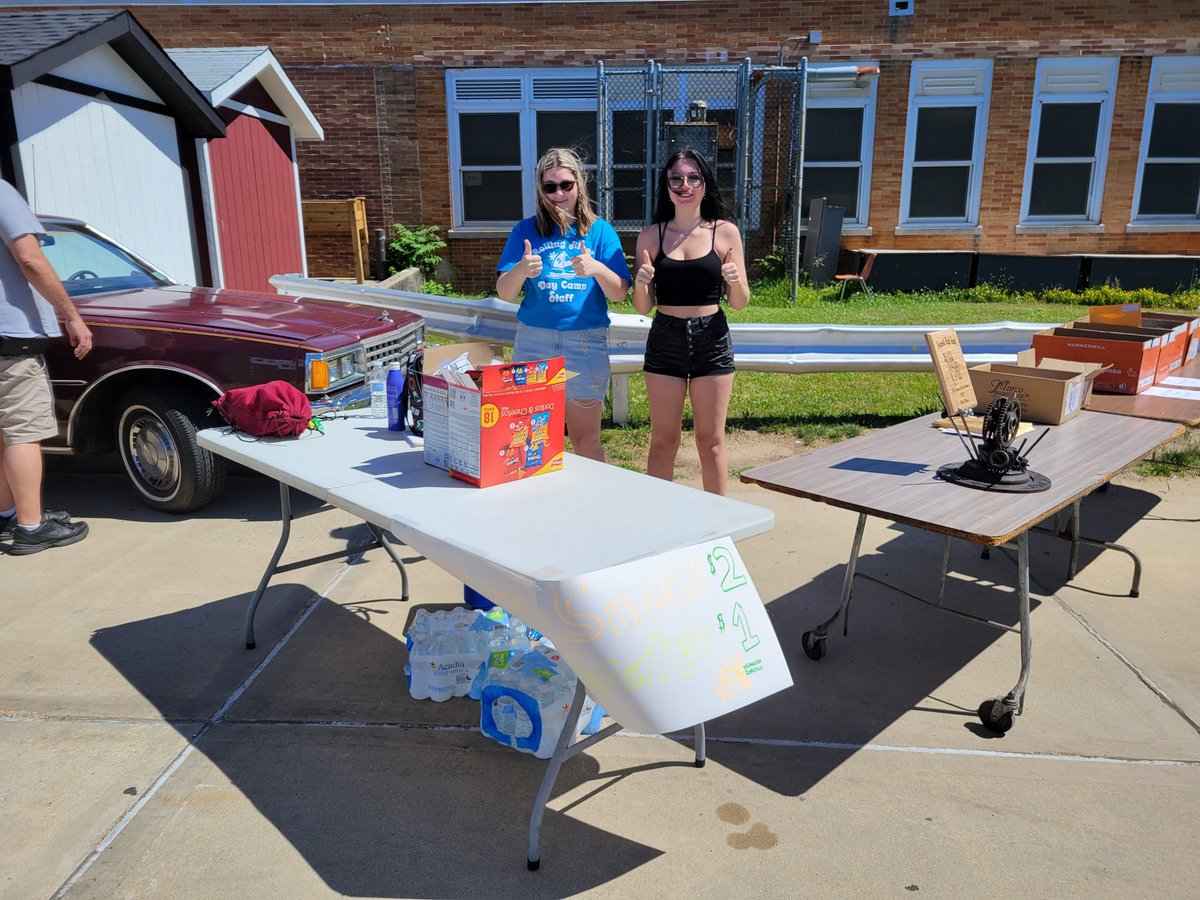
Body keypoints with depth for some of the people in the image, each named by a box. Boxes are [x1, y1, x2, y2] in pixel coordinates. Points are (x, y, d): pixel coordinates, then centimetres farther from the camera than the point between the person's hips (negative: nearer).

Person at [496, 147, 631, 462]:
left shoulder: (600, 230, 3)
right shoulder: (526, 230, 5)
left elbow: (619, 294, -3)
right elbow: (504, 293, -2)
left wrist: (596, 268, -22)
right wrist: (521, 271, -23)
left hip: (586, 341, -1)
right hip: (533, 341, 1)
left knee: (586, 438, 5)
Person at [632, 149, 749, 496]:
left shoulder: (725, 232, 0)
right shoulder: (651, 235, 2)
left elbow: (740, 303, 3)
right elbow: (643, 307, 4)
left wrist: (735, 281, -18)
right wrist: (641, 283, -16)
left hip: (711, 340, 0)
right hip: (665, 340, 1)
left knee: (711, 441, 6)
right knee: (663, 441, 6)